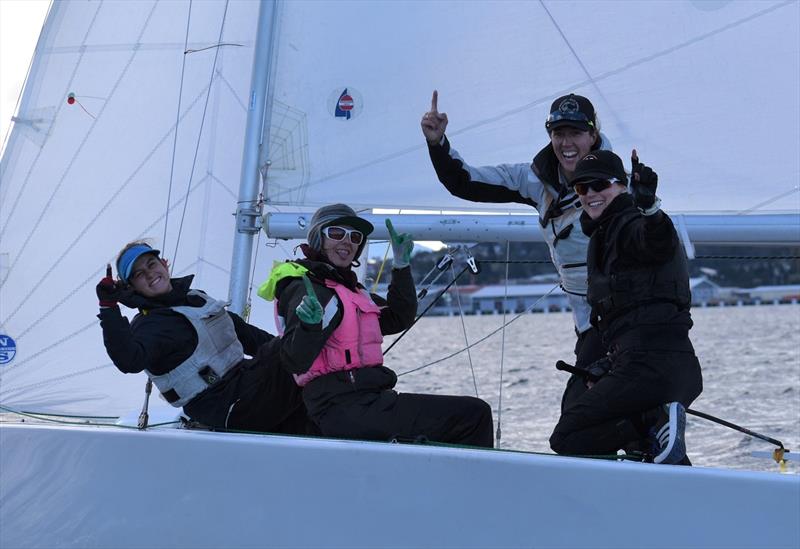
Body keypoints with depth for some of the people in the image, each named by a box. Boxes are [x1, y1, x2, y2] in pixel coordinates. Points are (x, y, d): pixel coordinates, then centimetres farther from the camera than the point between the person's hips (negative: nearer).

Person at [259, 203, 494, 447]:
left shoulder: (350, 289, 20)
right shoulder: (308, 290, -10)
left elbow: (399, 319, 28)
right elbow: (294, 361, -21)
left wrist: (401, 267, 19)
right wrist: (310, 325, -40)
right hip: (344, 409, -10)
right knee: (474, 414, -13)